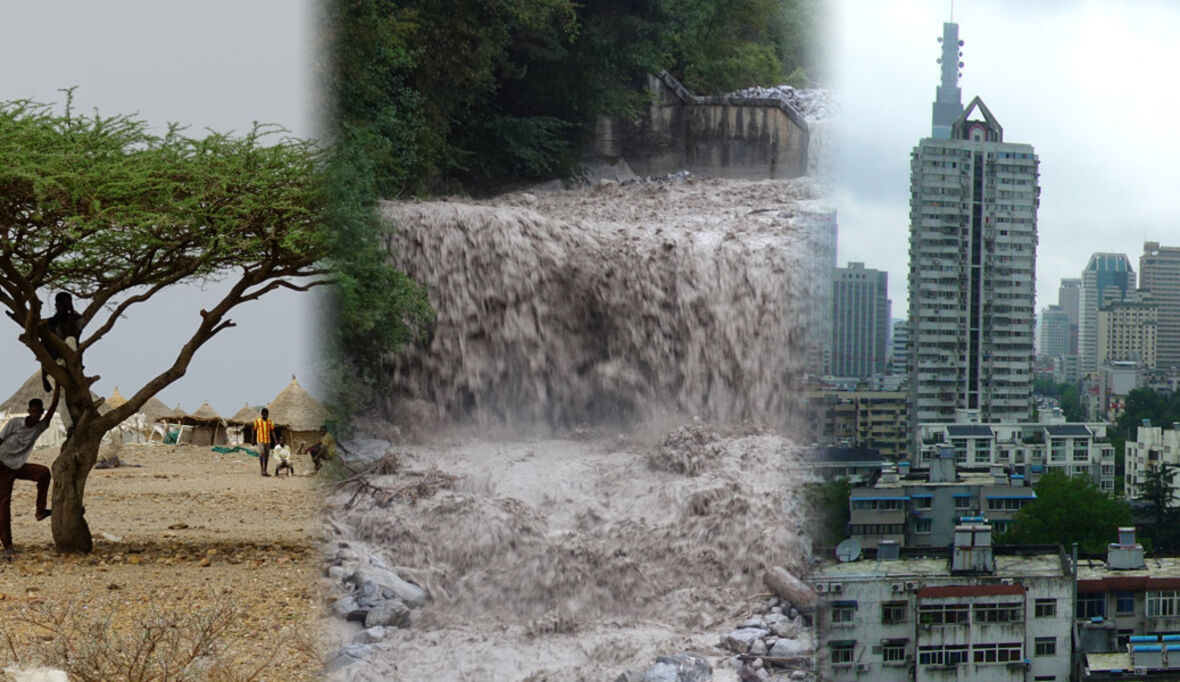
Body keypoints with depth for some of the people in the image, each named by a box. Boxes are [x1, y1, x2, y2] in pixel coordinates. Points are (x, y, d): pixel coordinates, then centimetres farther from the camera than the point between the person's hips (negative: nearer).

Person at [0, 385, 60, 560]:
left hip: (19, 466, 4)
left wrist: (58, 386, -17)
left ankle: (40, 510, -14)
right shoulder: (14, 423, -15)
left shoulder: (40, 427, -5)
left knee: (44, 472, -23)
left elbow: (53, 407, -13)